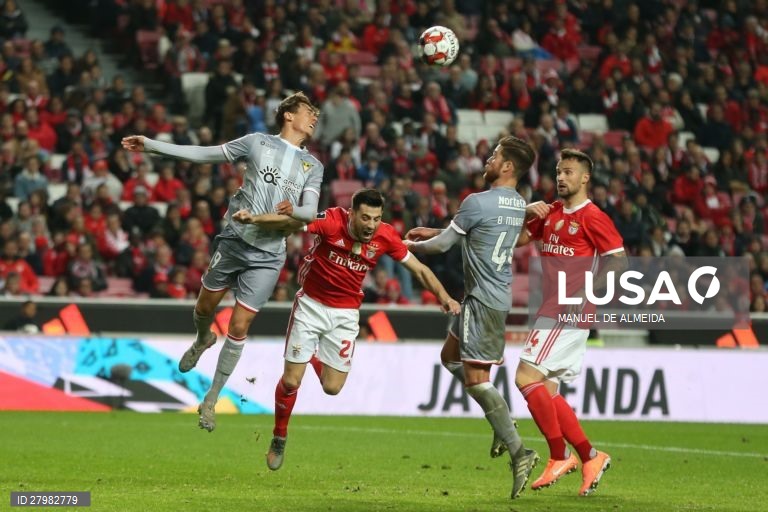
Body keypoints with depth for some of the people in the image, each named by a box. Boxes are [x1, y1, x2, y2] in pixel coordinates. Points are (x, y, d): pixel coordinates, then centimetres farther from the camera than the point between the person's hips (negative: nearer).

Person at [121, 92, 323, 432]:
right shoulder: (258, 143, 4)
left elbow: (311, 211, -1)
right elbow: (204, 154, 5)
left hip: (268, 254, 0)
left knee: (239, 327, -4)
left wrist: (294, 209, -25)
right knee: (205, 307, 12)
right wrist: (150, 145, 1)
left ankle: (210, 401, 8)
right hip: (234, 240, 0)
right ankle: (203, 340, 50)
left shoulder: (313, 166, 9)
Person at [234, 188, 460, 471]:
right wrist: (254, 219, -43)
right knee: (291, 381, -4)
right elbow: (291, 221, -28)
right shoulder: (332, 221, -22)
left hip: (346, 313, 2)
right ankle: (279, 439, 22)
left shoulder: (386, 237, -13)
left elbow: (419, 269, -3)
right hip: (311, 304, -2)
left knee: (332, 387, -1)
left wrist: (443, 296, -15)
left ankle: (316, 359, 36)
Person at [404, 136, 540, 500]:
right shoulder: (518, 205, 9)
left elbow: (442, 245, -7)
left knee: (475, 379, -9)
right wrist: (433, 232, 29)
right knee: (449, 357, 22)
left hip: (484, 300, -9)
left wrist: (411, 245, 13)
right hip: (499, 295, 9)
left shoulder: (477, 203, -17)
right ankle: (502, 421, 17)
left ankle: (519, 452, -14)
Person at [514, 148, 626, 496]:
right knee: (545, 391, 6)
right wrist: (528, 213, 3)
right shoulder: (550, 213, 15)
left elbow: (618, 260, -11)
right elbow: (518, 239, 21)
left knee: (526, 377, -14)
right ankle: (589, 457, 13)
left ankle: (559, 457, -7)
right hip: (551, 309, 9)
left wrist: (586, 291, -18)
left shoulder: (592, 217, -8)